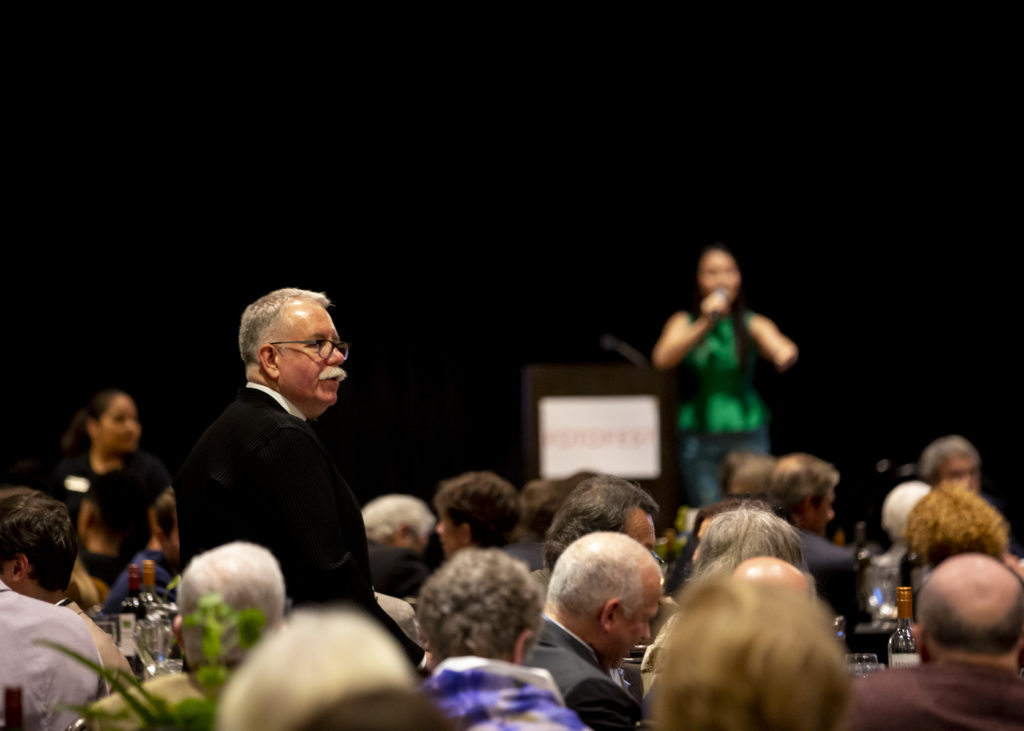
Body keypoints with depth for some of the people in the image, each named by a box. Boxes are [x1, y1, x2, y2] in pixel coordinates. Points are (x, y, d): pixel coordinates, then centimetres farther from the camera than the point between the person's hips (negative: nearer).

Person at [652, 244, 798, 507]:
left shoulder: (753, 325, 5)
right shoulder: (684, 322, 8)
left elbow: (780, 348, -15)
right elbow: (662, 359, -8)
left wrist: (786, 353, -40)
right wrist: (704, 325, -15)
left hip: (747, 435, 0)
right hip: (699, 434, 0)